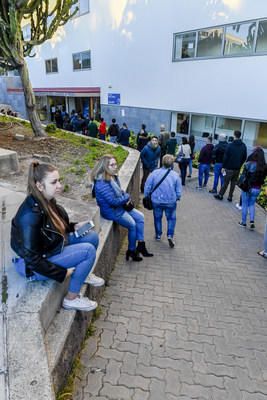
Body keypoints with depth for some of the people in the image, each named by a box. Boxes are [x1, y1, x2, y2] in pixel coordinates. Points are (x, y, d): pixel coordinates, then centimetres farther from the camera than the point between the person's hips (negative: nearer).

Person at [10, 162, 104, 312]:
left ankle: (84, 273, 26)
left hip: (52, 245, 8)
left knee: (92, 236, 2)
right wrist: (62, 273, -22)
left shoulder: (47, 201, -7)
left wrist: (74, 226, -1)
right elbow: (31, 258, -28)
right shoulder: (31, 214, -33)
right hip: (34, 265, -8)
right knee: (89, 250, -20)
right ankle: (71, 299, -2)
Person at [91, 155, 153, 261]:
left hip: (120, 205, 10)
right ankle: (131, 251, 16)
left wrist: (126, 198, -6)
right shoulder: (102, 183, -28)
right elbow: (113, 201, -29)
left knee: (140, 217, 6)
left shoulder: (113, 177, 1)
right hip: (111, 211, -9)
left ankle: (140, 245, 12)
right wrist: (127, 197, -14)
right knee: (132, 225, -5)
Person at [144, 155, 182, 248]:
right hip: (170, 202, -1)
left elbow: (147, 187, -7)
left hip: (156, 201, 1)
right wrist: (176, 198, 14)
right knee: (171, 218, 18)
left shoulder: (155, 173, -9)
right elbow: (179, 192, -6)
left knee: (157, 218, 21)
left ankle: (158, 235, 34)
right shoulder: (175, 175, -8)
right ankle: (170, 235, 5)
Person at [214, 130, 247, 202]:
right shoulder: (244, 146, 4)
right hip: (237, 168, 4)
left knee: (226, 182, 3)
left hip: (229, 168, -4)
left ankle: (220, 195, 11)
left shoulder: (230, 145, -11)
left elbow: (225, 157, -11)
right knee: (233, 183, 11)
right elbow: (244, 158, 9)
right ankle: (230, 197, 15)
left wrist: (223, 166, -6)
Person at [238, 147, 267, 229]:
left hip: (247, 187, -3)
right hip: (257, 189, 3)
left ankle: (243, 222, 21)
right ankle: (252, 221, 8)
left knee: (245, 205, 12)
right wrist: (258, 185, 8)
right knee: (252, 204, 21)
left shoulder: (249, 164, -16)